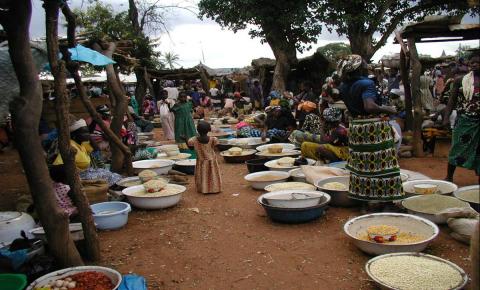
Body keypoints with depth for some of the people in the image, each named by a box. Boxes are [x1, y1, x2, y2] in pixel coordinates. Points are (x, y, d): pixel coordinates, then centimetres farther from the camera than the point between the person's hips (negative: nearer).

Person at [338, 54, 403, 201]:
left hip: (355, 127, 7)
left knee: (360, 165, 13)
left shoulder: (344, 87, 6)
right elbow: (370, 106, -28)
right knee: (380, 164, 0)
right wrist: (387, 109, -17)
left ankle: (361, 197, 20)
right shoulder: (366, 83, -15)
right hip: (374, 127, -7)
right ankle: (384, 195, 5)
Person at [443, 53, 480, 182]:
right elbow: (452, 100, 2)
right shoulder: (461, 81, 1)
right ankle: (449, 177, 11)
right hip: (464, 121, -1)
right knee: (457, 148, 1)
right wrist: (446, 117, -7)